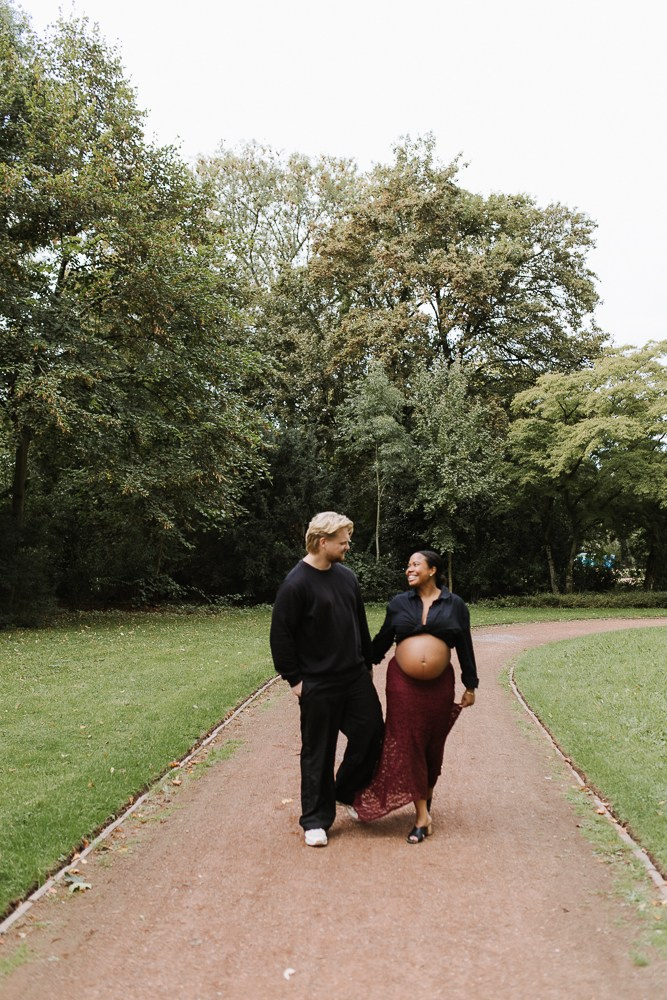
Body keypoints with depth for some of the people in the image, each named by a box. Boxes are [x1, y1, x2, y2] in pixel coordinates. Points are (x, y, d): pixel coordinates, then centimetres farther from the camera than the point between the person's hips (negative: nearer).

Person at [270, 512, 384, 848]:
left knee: (371, 734, 9)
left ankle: (347, 793, 32)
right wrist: (294, 679, -11)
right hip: (318, 685, -6)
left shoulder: (346, 576, 5)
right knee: (318, 753, 5)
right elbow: (280, 636, -13)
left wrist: (367, 663, 18)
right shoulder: (296, 584, -16)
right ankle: (315, 819, 20)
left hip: (356, 678, 6)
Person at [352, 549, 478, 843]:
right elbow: (382, 640, 14)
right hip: (403, 683, 0)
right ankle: (422, 816, 4)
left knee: (433, 745, 10)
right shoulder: (398, 603, 5)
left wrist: (470, 686, 5)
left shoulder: (454, 605, 2)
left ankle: (427, 796, 34)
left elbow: (465, 647, 5)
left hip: (439, 686, 0)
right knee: (407, 745, -2)